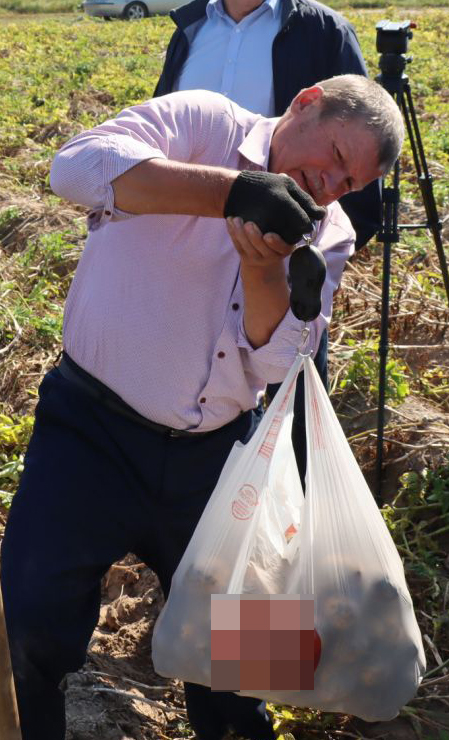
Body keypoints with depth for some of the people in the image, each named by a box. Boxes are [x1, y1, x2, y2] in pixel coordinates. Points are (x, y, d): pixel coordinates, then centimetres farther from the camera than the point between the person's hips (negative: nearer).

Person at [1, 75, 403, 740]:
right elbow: (79, 165, -30)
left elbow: (276, 365, -9)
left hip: (212, 456, 5)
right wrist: (232, 189, -38)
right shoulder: (202, 124, -9)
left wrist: (264, 268, -27)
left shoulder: (329, 237, 4)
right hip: (92, 427, -4)